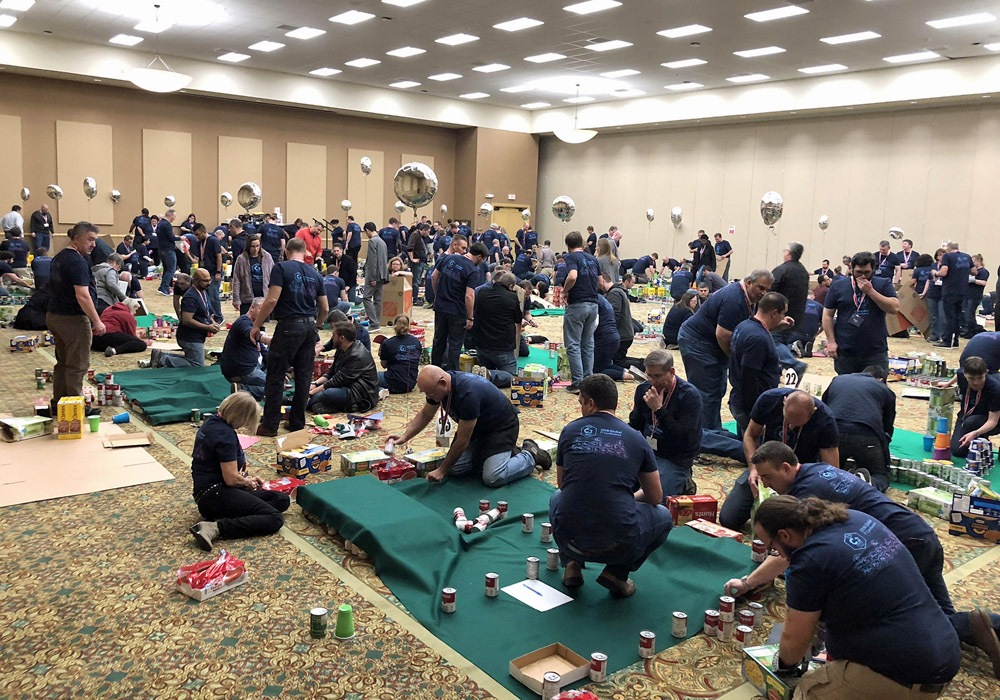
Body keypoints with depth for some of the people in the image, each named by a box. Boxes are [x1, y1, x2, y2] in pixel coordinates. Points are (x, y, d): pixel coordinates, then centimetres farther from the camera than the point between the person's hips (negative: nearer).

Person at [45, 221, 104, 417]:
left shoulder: (60, 257, 14)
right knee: (77, 366, -2)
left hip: (55, 315, 10)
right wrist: (97, 322, -21)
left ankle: (57, 404, 21)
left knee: (63, 362, 16)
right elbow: (82, 295, -24)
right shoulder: (77, 261, -18)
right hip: (73, 319, -10)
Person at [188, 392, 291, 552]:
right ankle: (216, 528, -23)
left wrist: (247, 478, 18)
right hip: (216, 493, -10)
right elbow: (231, 479, -21)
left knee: (283, 499, 3)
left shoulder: (212, 421, 10)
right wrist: (248, 482, 1)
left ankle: (222, 515, -9)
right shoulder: (225, 434, -20)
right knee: (275, 519, -19)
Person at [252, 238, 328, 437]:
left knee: (275, 377, 3)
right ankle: (297, 422, 17)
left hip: (289, 326, -5)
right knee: (304, 376, 11)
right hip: (310, 327, 5)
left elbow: (272, 300, -14)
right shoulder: (315, 274, 12)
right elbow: (324, 308, 14)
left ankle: (270, 425, 6)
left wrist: (256, 325, -6)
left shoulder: (281, 268, -4)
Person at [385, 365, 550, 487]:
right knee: (455, 469, -8)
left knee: (493, 478, -22)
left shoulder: (467, 394, -38)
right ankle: (485, 452, 15)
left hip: (502, 427, -8)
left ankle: (530, 456, 3)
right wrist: (404, 437, -8)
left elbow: (462, 440, -29)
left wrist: (441, 470, -19)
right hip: (477, 426, 8)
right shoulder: (437, 384, -13)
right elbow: (425, 415, 6)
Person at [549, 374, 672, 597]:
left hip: (570, 539, 2)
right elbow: (655, 498, 16)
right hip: (619, 547, -1)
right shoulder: (636, 440, 4)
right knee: (663, 516, 28)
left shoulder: (570, 431, 5)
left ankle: (572, 565, 16)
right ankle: (617, 572, 10)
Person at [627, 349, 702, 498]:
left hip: (676, 458, -6)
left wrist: (659, 410, -27)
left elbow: (685, 438, -22)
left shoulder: (690, 395, -15)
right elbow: (635, 425, 17)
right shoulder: (643, 389, 4)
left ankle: (683, 484, 8)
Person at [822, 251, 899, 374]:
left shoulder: (883, 284, 3)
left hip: (876, 352, 0)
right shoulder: (839, 286, 3)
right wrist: (831, 341, -4)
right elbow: (828, 315, 3)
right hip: (844, 352, 1)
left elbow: (894, 308, -10)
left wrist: (870, 291, -14)